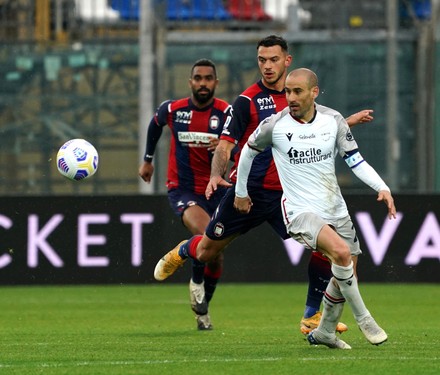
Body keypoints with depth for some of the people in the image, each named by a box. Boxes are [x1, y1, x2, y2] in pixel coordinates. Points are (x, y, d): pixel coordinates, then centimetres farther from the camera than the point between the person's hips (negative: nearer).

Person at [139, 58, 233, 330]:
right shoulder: (173, 110, -6)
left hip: (215, 190, 2)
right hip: (182, 190, -2)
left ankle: (202, 308, 34)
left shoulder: (225, 112, -11)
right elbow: (155, 124, 18)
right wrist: (148, 160, 27)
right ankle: (196, 282, -1)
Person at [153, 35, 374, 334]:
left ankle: (312, 317, -2)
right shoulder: (247, 101, -10)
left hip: (286, 193, 3)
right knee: (207, 252, 8)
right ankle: (182, 252, 47)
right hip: (248, 191, -3)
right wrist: (217, 175, -32)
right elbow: (226, 144, -14)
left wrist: (352, 120, 19)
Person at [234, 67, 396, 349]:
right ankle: (363, 318, -14)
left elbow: (356, 161, 0)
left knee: (346, 273, 8)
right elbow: (248, 151, 9)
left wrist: (383, 188, -16)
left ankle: (325, 332, 31)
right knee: (341, 251, -28)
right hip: (301, 211, -5)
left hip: (336, 209, 5)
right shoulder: (274, 125, -10)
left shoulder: (333, 120, -3)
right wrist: (241, 192, 17)